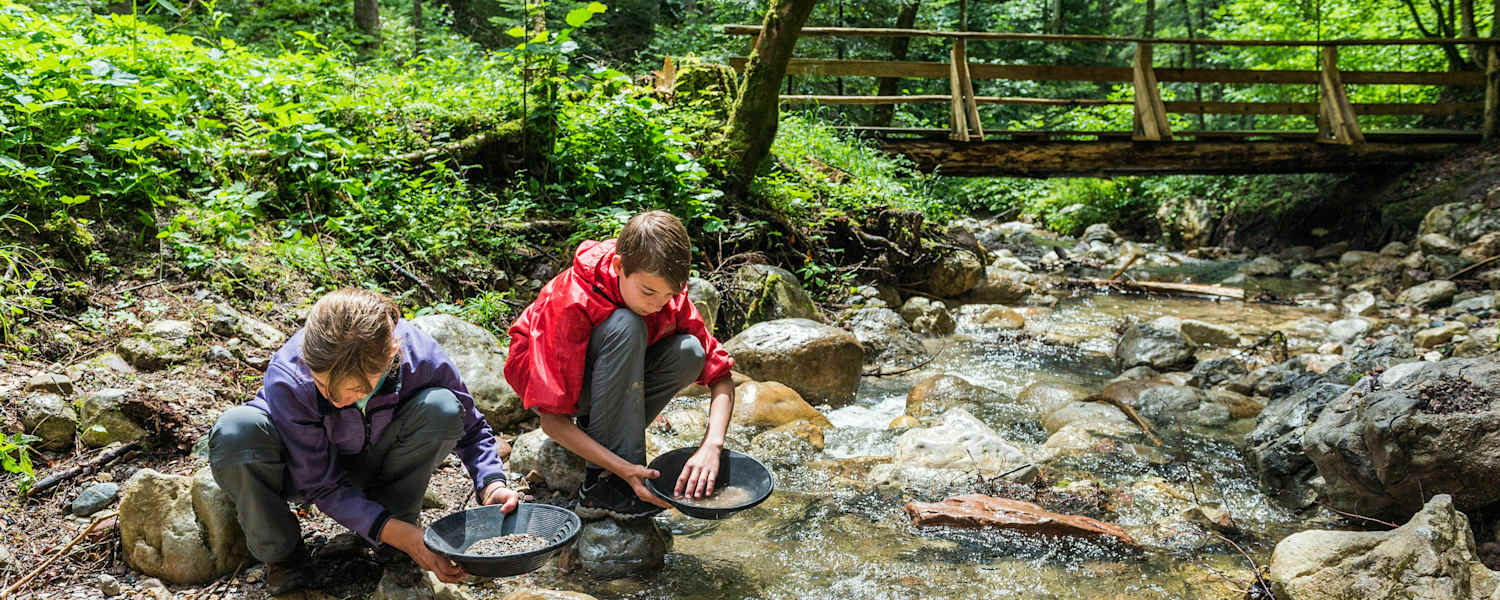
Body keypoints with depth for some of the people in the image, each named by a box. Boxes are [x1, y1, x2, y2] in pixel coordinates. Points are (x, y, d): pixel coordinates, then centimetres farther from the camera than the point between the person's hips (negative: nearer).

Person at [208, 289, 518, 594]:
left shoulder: (422, 360, -30)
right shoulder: (287, 380, -34)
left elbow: (471, 428, -10)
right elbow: (324, 486, -26)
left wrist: (492, 485, -30)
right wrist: (402, 535, -38)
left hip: (372, 464, 2)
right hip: (308, 466, -1)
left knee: (442, 407, -28)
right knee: (237, 430, -34)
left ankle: (388, 549, -9)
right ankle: (281, 556, -9)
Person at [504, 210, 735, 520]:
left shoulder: (666, 289, -19)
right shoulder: (572, 303, -33)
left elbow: (721, 378, -15)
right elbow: (552, 420, -32)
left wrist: (711, 445, -33)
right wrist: (622, 468, -42)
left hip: (608, 374, 5)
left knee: (688, 353, -24)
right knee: (626, 328, -36)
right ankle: (603, 483, -31)